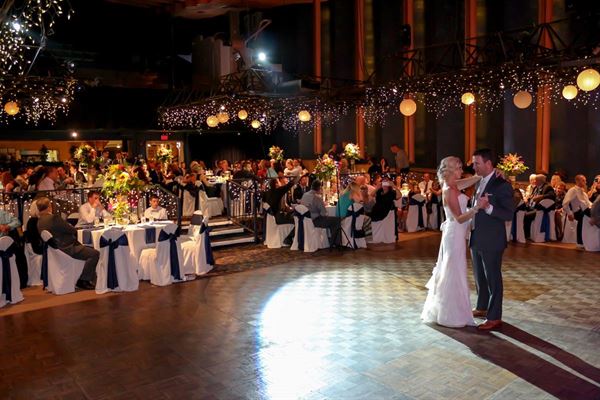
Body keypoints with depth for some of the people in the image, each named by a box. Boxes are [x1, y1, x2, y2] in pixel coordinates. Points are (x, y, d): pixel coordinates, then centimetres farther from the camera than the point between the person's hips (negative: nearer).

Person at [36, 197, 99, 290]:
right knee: (94, 253, -13)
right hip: (66, 249, -11)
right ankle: (83, 281, -4)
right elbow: (73, 231, -15)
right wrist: (74, 230, 6)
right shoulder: (54, 218, -21)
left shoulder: (39, 222, 8)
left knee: (89, 249, 22)